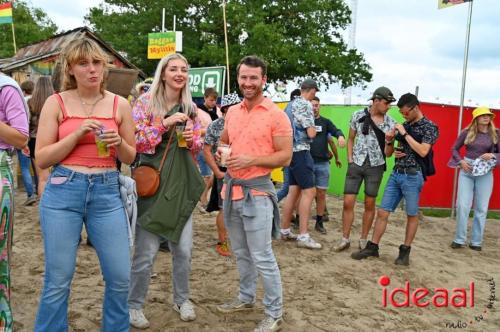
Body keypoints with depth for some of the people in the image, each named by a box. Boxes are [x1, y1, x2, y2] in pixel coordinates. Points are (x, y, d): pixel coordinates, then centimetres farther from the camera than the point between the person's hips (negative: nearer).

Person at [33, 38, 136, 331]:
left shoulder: (120, 104, 5)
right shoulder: (56, 103, 0)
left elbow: (131, 157, 12)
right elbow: (42, 158, -2)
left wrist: (119, 143, -10)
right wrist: (77, 135, -14)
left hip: (107, 192, 2)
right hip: (63, 192, -2)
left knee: (120, 277, 5)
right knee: (58, 280, 6)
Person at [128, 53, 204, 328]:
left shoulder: (190, 108, 8)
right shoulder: (145, 102, -5)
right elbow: (135, 142, -11)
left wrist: (192, 139, -8)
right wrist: (165, 123, -19)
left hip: (181, 183, 4)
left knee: (183, 249, 10)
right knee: (146, 251, 0)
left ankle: (182, 299, 31)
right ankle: (134, 305, 21)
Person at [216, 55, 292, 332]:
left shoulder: (276, 115, -9)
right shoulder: (232, 112, 10)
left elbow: (285, 156, -10)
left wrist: (252, 160, -21)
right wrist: (220, 150, -1)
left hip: (257, 192, -6)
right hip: (231, 189, 6)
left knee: (262, 257, -2)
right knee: (241, 253, 19)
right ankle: (246, 298, 37)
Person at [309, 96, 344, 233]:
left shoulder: (325, 122, 9)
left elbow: (336, 130, -7)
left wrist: (340, 135, -30)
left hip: (323, 163, 2)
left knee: (321, 194, 6)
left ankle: (319, 222, 17)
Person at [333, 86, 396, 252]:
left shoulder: (390, 123, -1)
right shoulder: (358, 115, -1)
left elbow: (388, 151, 1)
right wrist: (349, 159, 1)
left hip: (375, 166, 0)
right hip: (356, 164, 0)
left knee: (369, 204, 6)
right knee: (348, 202, -3)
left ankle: (364, 239, 19)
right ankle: (345, 239, 10)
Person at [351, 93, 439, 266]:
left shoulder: (429, 127, -3)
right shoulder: (403, 126, 14)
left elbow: (423, 151, -19)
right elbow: (388, 153, 18)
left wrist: (405, 134, -16)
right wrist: (389, 142, -2)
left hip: (413, 176, -6)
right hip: (396, 173, 6)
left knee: (412, 215, 5)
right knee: (382, 212, 3)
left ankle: (405, 251, 15)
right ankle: (372, 247, 10)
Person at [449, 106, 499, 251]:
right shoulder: (467, 132, -1)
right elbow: (454, 149, 10)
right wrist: (461, 161, -5)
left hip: (485, 173, 0)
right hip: (466, 170, 0)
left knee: (481, 208, 5)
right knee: (462, 205, -1)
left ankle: (476, 242, 16)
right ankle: (459, 239, 11)